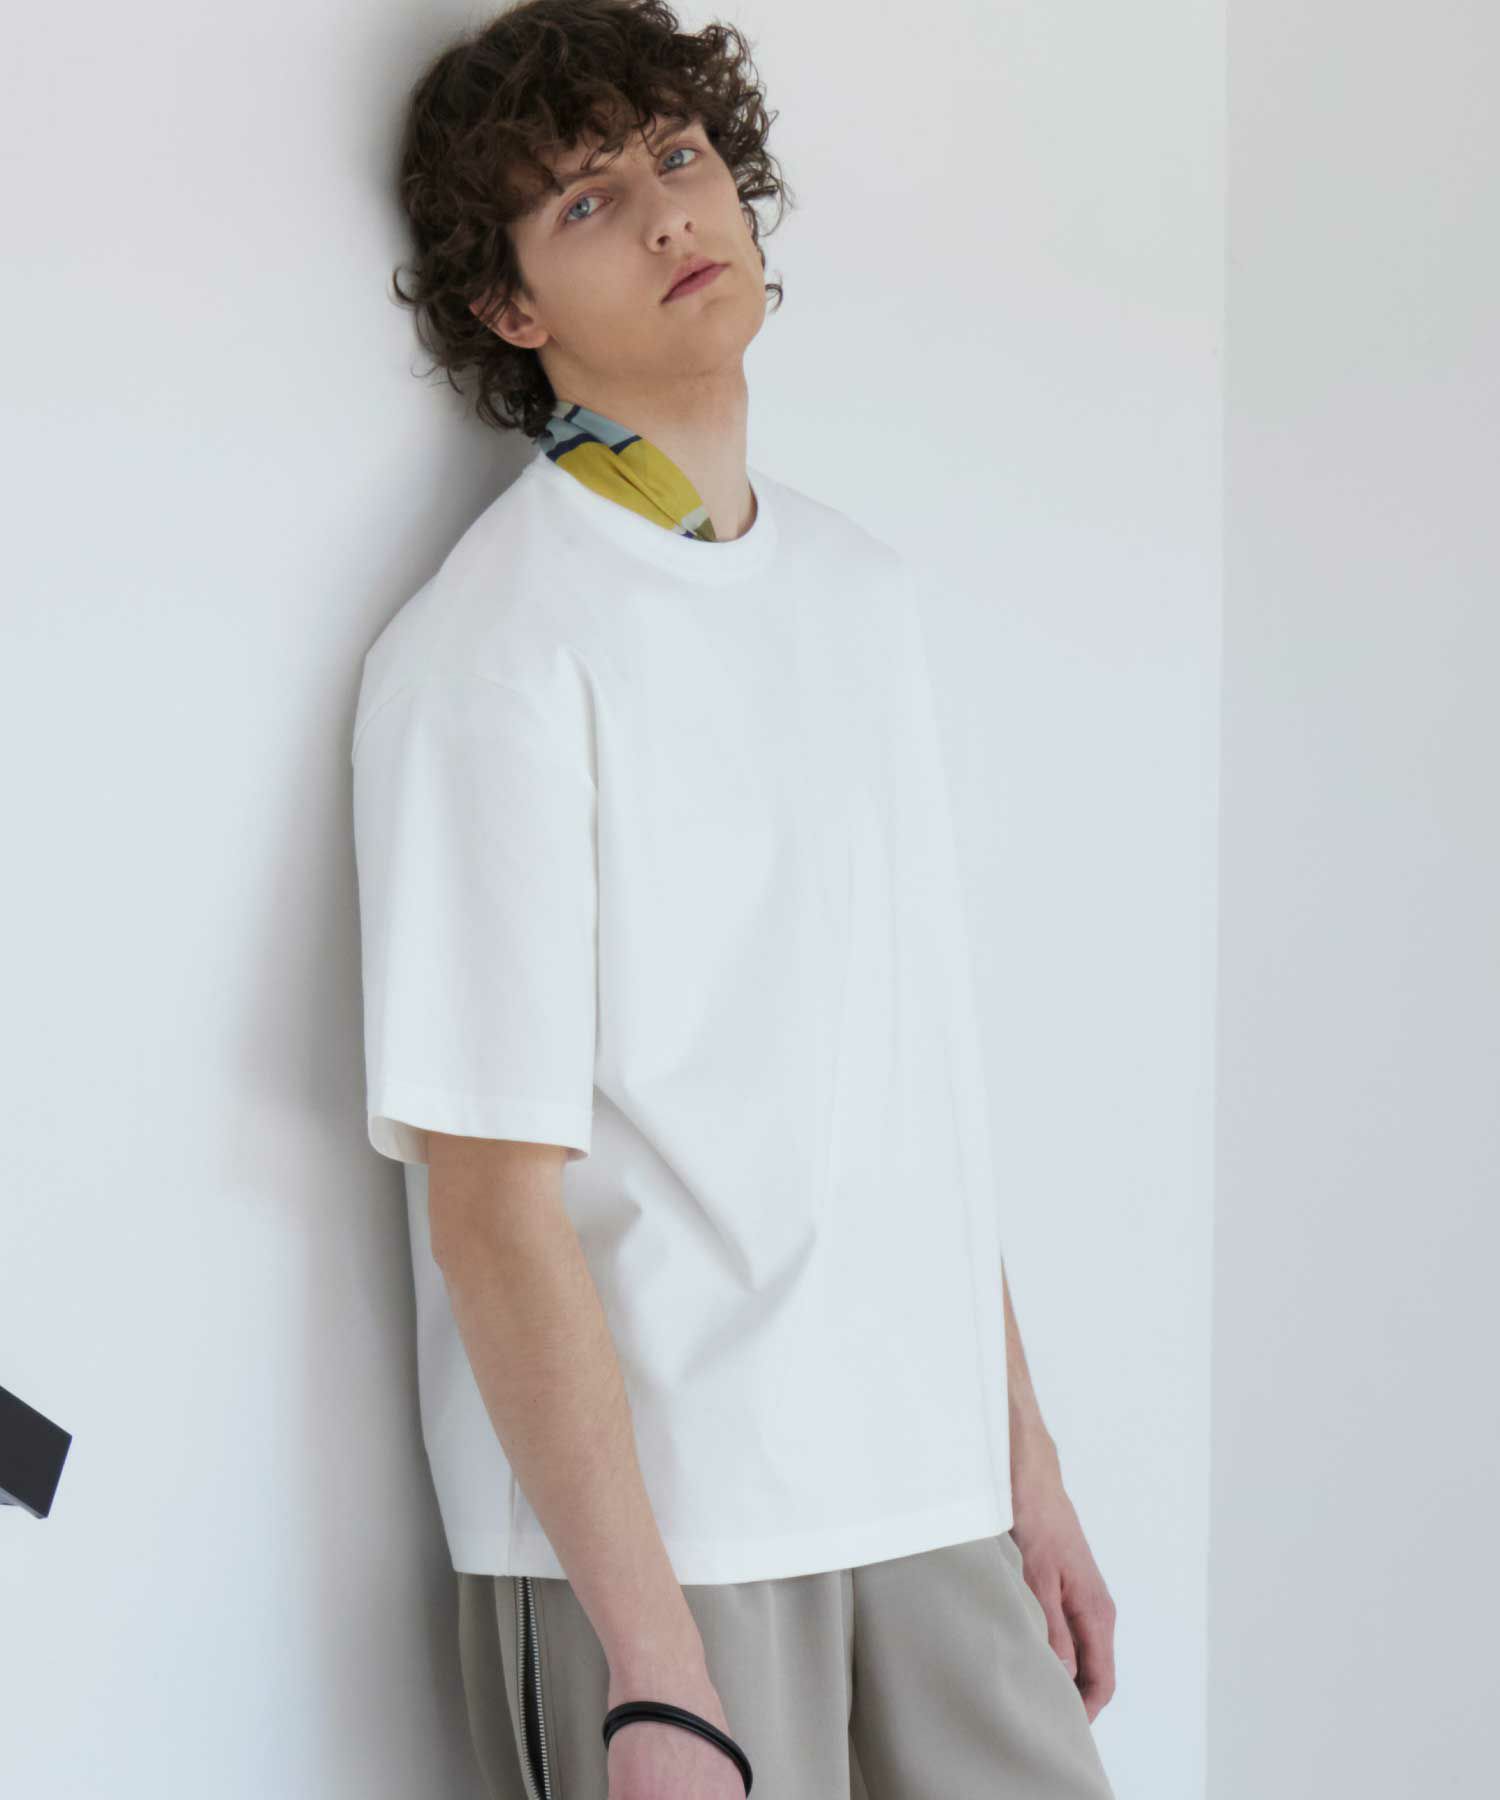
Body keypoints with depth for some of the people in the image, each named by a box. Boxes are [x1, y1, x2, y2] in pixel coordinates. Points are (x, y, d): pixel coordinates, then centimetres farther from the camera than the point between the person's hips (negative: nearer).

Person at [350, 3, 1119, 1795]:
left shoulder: (863, 585, 11)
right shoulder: (490, 651, -12)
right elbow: (491, 1196, -16)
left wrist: (1024, 1453, 12)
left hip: (924, 1492, 6)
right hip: (650, 1520, -6)